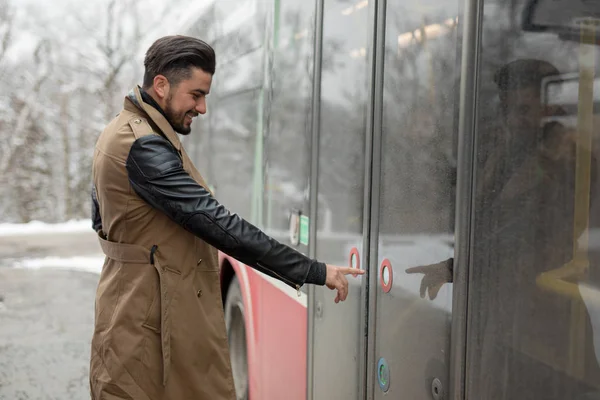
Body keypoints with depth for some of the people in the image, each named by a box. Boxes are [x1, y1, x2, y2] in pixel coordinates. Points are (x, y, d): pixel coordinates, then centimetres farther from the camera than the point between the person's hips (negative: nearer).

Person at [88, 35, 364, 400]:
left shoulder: (123, 132, 13)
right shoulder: (143, 146, -21)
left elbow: (102, 219, 22)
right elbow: (217, 224, -28)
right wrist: (312, 271, -25)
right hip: (150, 323, -10)